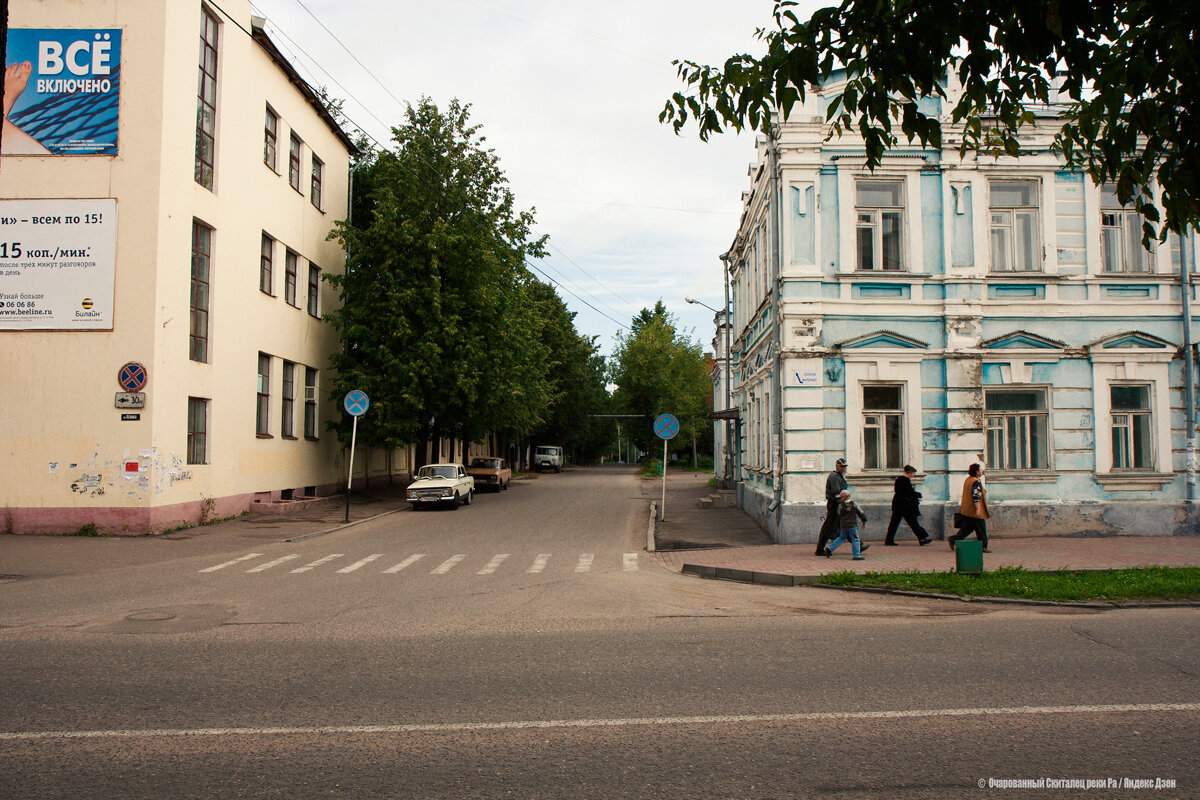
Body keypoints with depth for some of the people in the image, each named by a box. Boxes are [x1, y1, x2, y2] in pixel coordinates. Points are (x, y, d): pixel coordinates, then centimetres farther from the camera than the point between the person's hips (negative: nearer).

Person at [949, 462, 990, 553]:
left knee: (967, 527, 13)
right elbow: (976, 496, -24)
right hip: (974, 511, -9)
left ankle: (953, 539, 7)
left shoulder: (968, 479, 13)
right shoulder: (976, 482, -17)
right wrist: (977, 509, -25)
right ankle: (983, 547, 6)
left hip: (966, 510, 9)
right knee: (981, 529, 1)